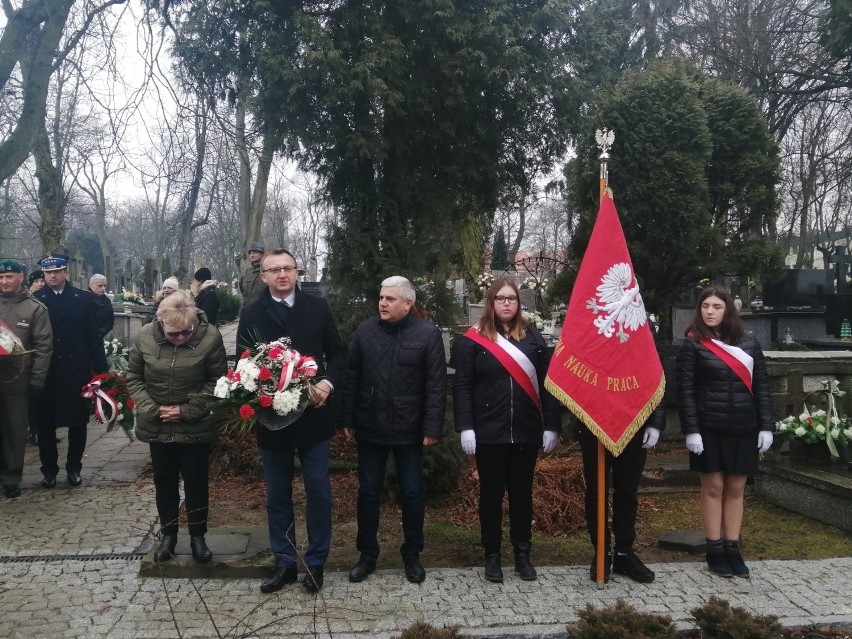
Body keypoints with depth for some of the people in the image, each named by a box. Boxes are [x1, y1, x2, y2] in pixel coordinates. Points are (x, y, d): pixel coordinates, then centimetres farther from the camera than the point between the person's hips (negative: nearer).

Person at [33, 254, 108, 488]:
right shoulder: (35, 299, 0)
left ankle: (74, 468, 22)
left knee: (77, 421, 8)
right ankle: (49, 470, 21)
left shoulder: (84, 298, 1)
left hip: (76, 370, 0)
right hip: (45, 371, 0)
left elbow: (93, 335, 0)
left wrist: (100, 369, -4)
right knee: (46, 422, 8)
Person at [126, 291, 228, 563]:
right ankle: (168, 534, 32)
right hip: (158, 425, 2)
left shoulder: (210, 336, -17)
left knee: (196, 479, 9)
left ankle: (198, 536, 25)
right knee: (164, 480, 14)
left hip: (196, 425, -2)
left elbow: (217, 381, -10)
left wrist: (187, 411, -15)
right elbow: (133, 378, 1)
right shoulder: (145, 336, -10)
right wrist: (150, 409, -12)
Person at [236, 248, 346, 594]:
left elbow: (337, 352, 3)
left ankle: (316, 562, 22)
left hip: (313, 414, 0)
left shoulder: (318, 307, 1)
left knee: (318, 492, 7)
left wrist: (328, 383, -14)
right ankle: (284, 563, 25)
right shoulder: (251, 314, 1)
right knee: (277, 496, 11)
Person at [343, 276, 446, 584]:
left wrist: (432, 428, -12)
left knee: (412, 493, 9)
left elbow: (436, 385, -8)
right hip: (370, 427, 2)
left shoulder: (428, 333, -8)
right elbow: (351, 377, 4)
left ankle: (412, 554, 26)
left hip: (409, 429, -2)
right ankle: (367, 553, 26)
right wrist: (349, 420, 2)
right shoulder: (365, 330, 1)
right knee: (368, 492, 11)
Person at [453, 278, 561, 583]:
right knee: (491, 493, 8)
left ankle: (522, 553, 23)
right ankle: (492, 555, 19)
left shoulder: (533, 337, 6)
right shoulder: (472, 340, -1)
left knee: (522, 492, 11)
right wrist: (465, 427, -11)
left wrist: (552, 426, 0)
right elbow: (462, 387, -3)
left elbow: (547, 384, 4)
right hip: (489, 432, -2)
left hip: (526, 431, 2)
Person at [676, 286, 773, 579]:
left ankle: (733, 549, 17)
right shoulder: (693, 345, -2)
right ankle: (715, 550, 12)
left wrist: (766, 426, 2)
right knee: (713, 487, 2)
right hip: (709, 428, -3)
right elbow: (685, 391, -6)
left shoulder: (748, 343, 7)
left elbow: (761, 387, 8)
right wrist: (691, 430, -12)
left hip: (744, 428, 3)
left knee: (736, 488, 8)